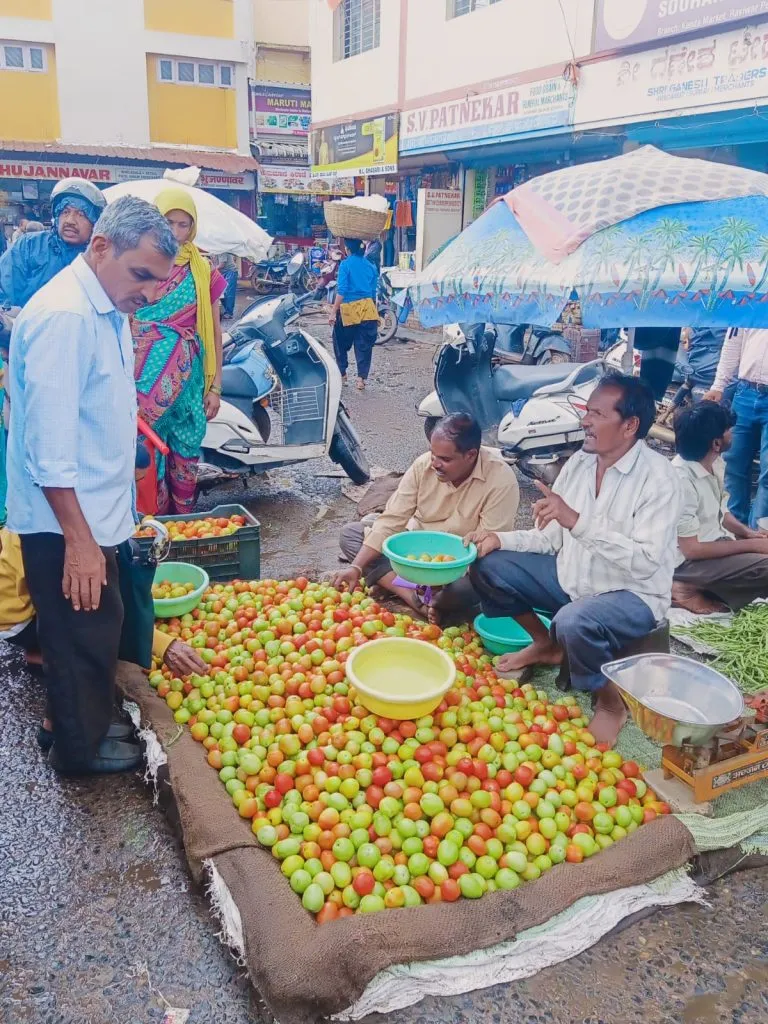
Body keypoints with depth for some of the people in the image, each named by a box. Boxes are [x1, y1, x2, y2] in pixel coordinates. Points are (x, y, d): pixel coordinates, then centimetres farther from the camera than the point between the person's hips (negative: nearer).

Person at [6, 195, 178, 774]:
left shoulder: (109, 309, 8)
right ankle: (82, 748, 28)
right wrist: (79, 541, -24)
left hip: (92, 513, 9)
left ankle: (84, 726, 41)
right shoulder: (63, 317, -23)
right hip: (65, 524, -9)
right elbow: (50, 447, -26)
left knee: (94, 632, 21)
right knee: (85, 635, 7)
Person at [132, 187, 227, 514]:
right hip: (147, 374, -1)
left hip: (189, 375, 1)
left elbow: (214, 330, 7)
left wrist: (215, 386, 3)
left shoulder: (203, 270, 5)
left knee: (187, 450, 6)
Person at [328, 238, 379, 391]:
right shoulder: (370, 265, 9)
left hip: (349, 309, -4)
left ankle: (342, 374, 21)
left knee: (341, 343, 15)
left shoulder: (345, 264, -6)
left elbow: (341, 291, -13)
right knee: (364, 345, 7)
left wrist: (333, 312, -12)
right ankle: (361, 378, 3)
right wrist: (374, 311, 22)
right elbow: (374, 291, 13)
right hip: (368, 308, 4)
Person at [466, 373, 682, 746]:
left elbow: (646, 561, -30)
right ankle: (545, 645, 20)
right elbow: (552, 538, 6)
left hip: (632, 594, -7)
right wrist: (501, 538, -9)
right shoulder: (579, 462, -1)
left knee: (574, 622, -37)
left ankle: (611, 701, -4)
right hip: (572, 576, 7)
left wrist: (577, 521, -36)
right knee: (488, 566, -1)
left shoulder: (657, 476, -20)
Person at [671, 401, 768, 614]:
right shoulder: (681, 481, -27)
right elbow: (691, 549, -23)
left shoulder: (715, 461, -1)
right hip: (689, 560, -9)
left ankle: (708, 586, 1)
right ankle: (691, 589, -9)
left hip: (715, 542, 9)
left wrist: (748, 533, -3)